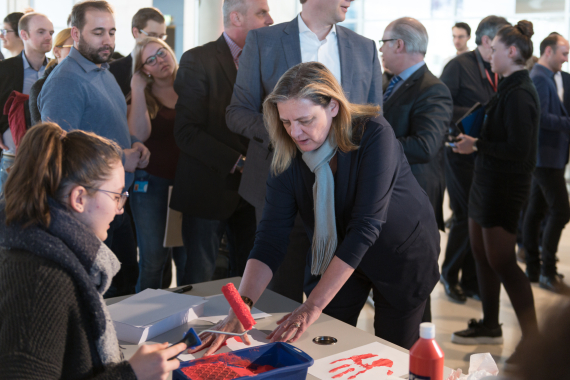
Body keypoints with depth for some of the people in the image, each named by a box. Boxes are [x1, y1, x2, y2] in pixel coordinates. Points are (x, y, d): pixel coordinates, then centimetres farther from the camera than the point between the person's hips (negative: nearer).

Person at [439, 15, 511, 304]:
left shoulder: (498, 72, 10)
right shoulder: (460, 66, -8)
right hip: (462, 153, -6)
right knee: (466, 218, -2)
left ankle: (471, 281, 21)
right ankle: (449, 274, 20)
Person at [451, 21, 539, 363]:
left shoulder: (519, 93, -19)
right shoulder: (511, 87, 11)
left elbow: (518, 149, -24)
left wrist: (477, 145, -17)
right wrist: (476, 140, 6)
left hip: (504, 186, -10)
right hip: (488, 181, 10)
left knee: (501, 261, -5)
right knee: (482, 254, 16)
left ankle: (533, 340, 4)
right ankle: (490, 326, 29)